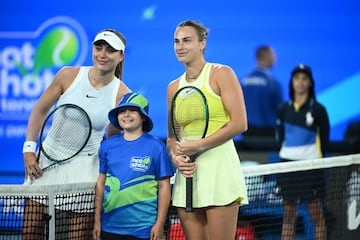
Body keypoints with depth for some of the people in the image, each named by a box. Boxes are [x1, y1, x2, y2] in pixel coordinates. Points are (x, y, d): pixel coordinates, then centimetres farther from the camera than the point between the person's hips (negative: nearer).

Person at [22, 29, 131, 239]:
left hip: (85, 167, -1)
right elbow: (40, 111, 7)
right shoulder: (68, 75, -5)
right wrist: (29, 148, -1)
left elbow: (112, 139, 6)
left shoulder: (122, 95, -7)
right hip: (49, 160, 1)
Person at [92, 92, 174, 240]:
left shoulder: (156, 146, -1)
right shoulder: (108, 145, 8)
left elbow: (164, 186, -1)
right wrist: (97, 221, 8)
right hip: (110, 227, 3)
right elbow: (101, 183, 11)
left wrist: (160, 223, -6)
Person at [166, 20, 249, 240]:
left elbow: (239, 124, -10)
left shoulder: (222, 74, -1)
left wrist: (199, 145, -15)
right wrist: (175, 157, -5)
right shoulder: (173, 87, 15)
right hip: (187, 173, 5)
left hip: (219, 169, -5)